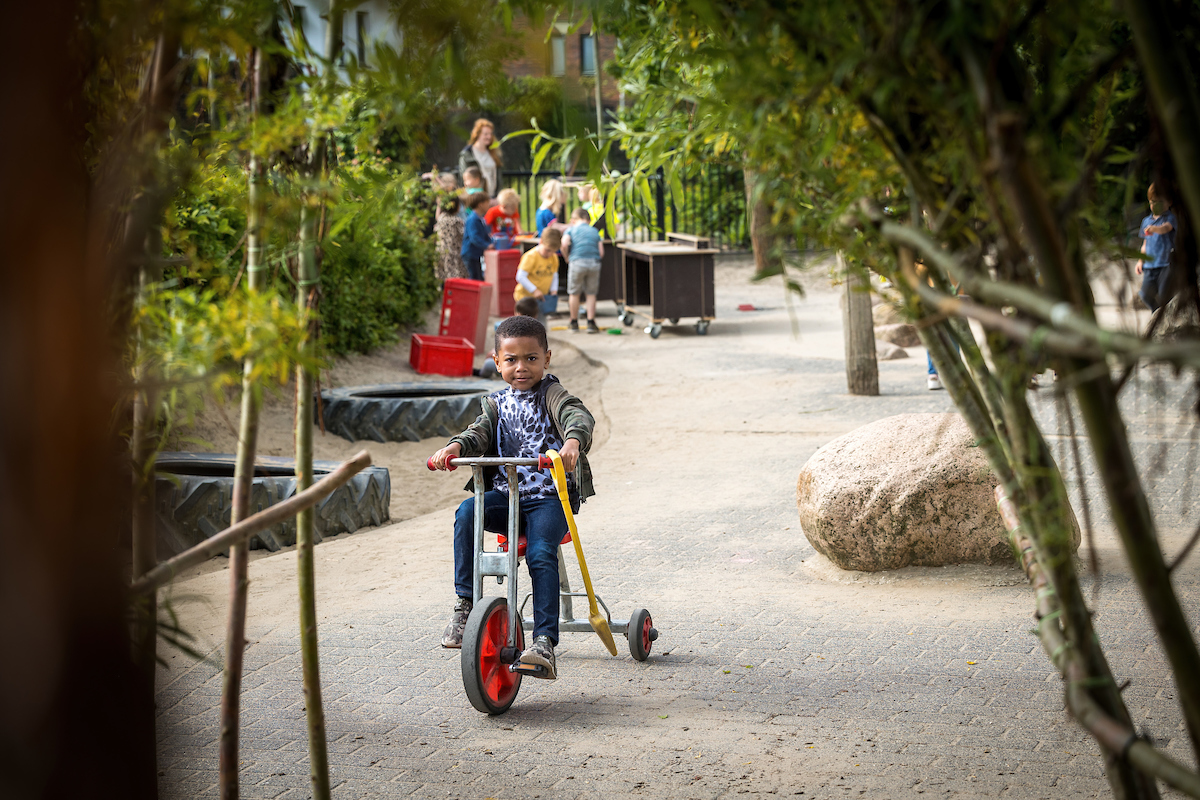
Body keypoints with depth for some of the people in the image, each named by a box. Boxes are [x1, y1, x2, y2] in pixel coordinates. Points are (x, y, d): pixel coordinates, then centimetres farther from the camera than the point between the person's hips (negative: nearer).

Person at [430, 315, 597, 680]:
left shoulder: (550, 393, -1)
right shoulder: (498, 403, 15)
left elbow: (578, 415, -21)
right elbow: (481, 432, 1)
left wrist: (573, 441, -45)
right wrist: (456, 446, -23)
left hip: (549, 497, -4)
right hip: (506, 493, 4)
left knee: (541, 555, -28)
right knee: (467, 511, -26)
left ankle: (545, 642, -30)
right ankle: (465, 605, -19)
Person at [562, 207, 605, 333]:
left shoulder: (570, 230, 10)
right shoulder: (595, 231, 17)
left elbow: (564, 244, -11)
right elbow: (601, 252, 7)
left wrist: (567, 258, 4)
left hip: (577, 262, -2)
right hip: (594, 263, 2)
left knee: (574, 293, 11)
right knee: (591, 294, 10)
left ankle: (574, 323, 20)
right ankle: (591, 322, 6)